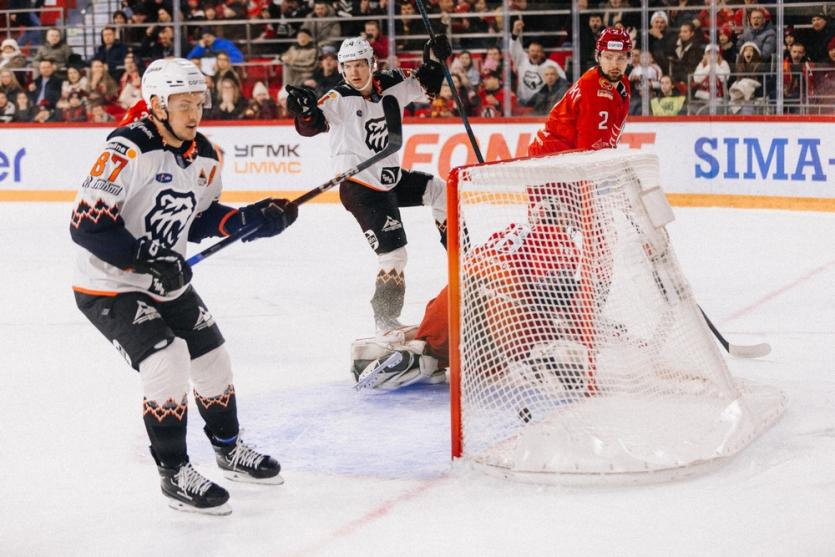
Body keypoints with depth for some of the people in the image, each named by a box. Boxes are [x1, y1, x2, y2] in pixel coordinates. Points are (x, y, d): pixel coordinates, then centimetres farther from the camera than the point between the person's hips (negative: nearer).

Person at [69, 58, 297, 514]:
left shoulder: (204, 156, 0)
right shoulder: (127, 150, -26)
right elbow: (86, 225, -28)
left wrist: (254, 218, -3)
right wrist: (145, 258, -30)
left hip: (168, 282, 8)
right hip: (109, 287, -8)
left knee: (212, 358, 14)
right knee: (167, 362, -20)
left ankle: (229, 448, 39)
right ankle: (173, 473, -4)